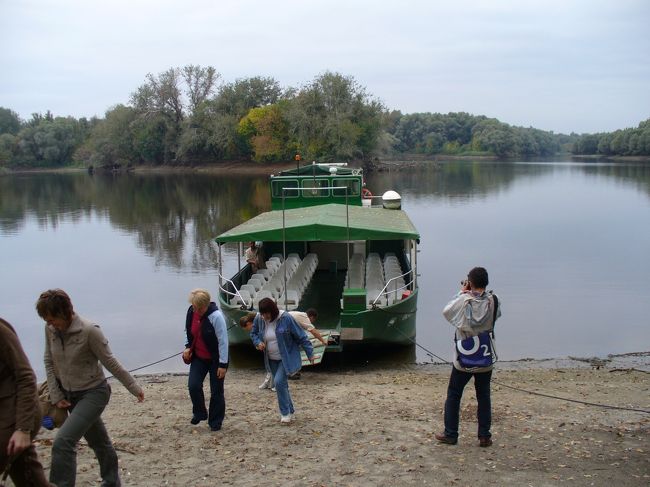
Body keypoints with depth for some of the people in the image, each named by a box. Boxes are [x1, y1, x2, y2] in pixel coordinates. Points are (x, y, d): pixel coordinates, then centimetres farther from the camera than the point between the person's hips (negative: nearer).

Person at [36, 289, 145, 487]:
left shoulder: (89, 331, -24)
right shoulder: (50, 329, -7)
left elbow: (110, 363, -15)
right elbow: (49, 362, 4)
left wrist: (134, 387, -7)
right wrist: (56, 395, 0)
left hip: (93, 393, -6)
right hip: (70, 394, 6)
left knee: (63, 442, -20)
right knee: (99, 441, 21)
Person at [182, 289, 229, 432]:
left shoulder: (216, 316, -25)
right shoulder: (191, 312, -6)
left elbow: (223, 341, -22)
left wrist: (223, 364, -21)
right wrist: (188, 347, 0)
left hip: (215, 359, -5)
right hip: (198, 357, 5)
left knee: (216, 391, 3)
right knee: (193, 386, -6)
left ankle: (215, 422, 18)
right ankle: (200, 413, 18)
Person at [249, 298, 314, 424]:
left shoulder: (286, 319, -21)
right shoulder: (259, 319, -8)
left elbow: (301, 336, -14)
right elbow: (253, 333, 11)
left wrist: (310, 354, -10)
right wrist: (258, 342, -11)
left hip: (287, 358, -5)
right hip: (272, 359, 5)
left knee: (279, 381, -19)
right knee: (281, 384, 12)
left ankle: (285, 413, -5)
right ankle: (290, 411, 29)